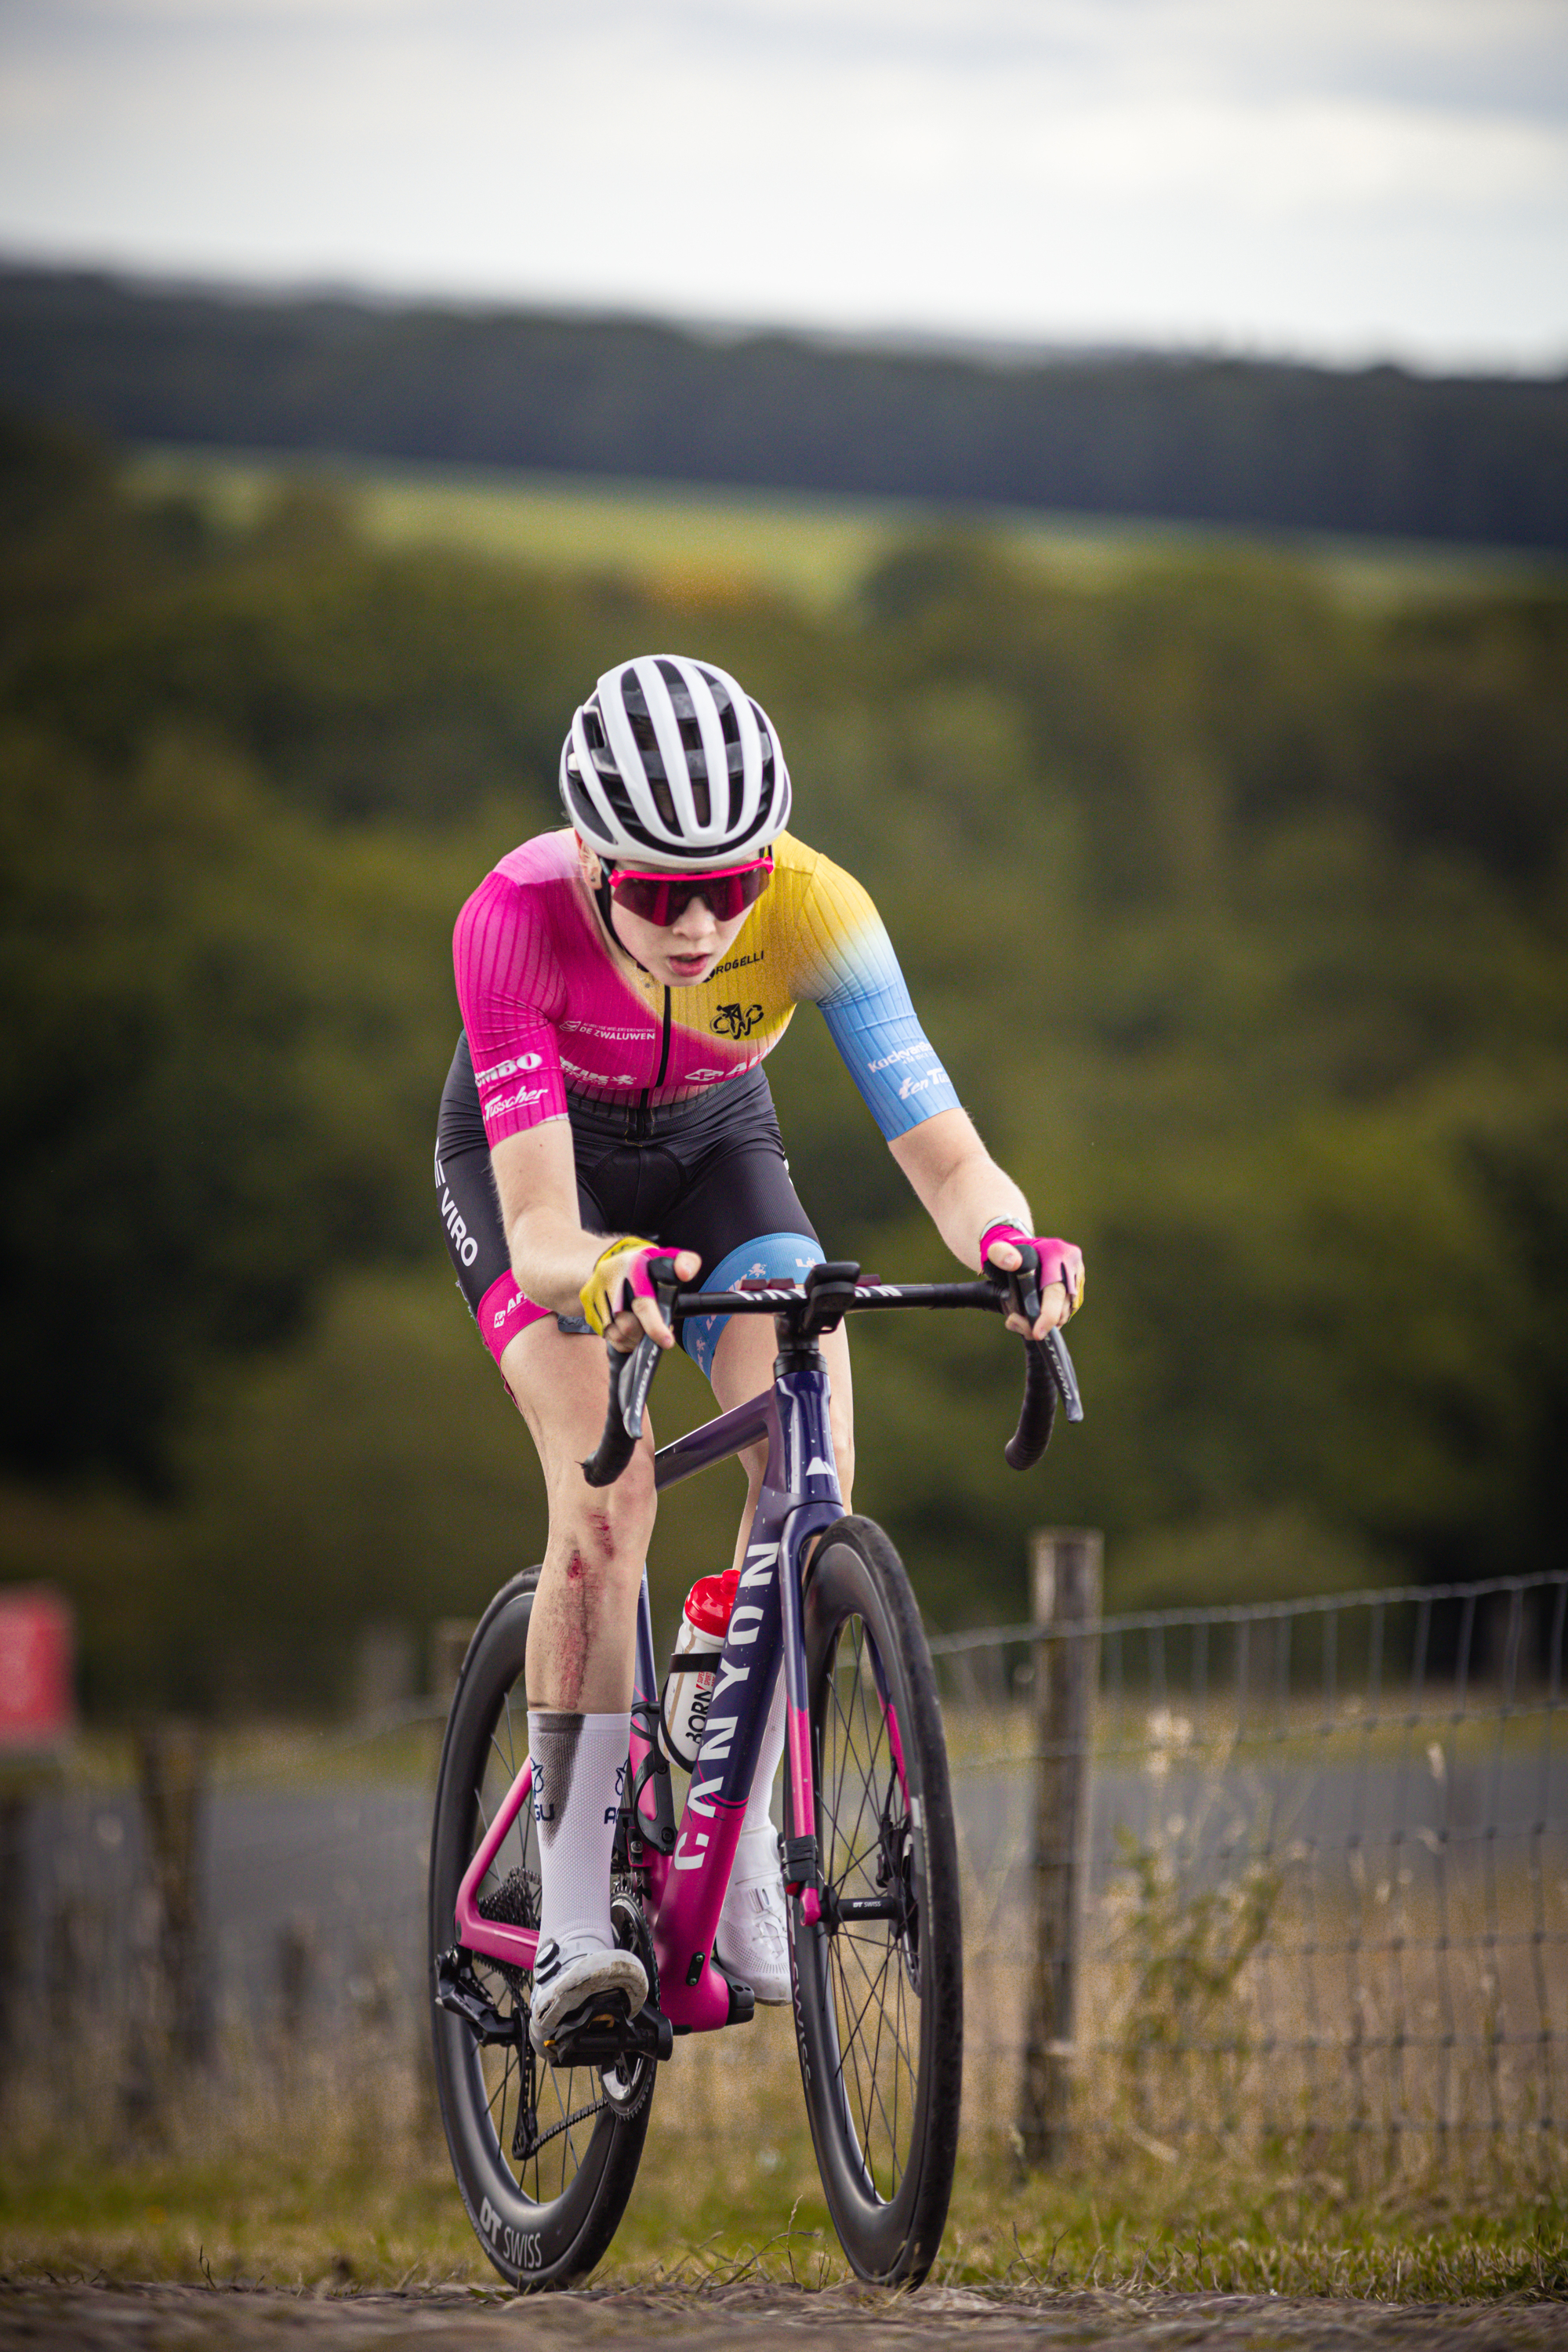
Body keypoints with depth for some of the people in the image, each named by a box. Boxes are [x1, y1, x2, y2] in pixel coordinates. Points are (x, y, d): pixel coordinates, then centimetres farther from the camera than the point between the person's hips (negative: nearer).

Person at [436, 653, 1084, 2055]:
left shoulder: (810, 906, -34)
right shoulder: (517, 920, -38)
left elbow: (943, 1152, -38)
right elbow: (542, 1227, -42)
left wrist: (1003, 1234, -60)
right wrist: (602, 1273, -65)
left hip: (711, 1148, 2)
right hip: (530, 1158, -2)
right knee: (607, 1490, -25)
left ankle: (739, 1840, -5)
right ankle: (573, 1925, -19)